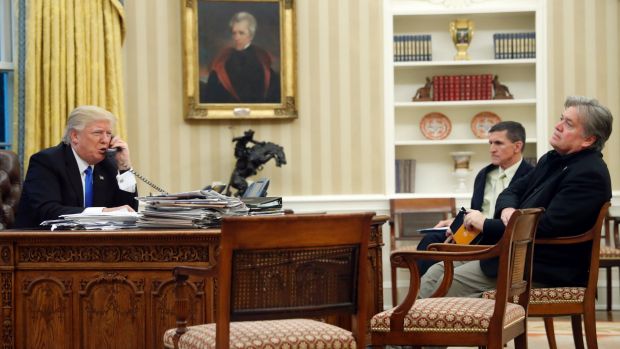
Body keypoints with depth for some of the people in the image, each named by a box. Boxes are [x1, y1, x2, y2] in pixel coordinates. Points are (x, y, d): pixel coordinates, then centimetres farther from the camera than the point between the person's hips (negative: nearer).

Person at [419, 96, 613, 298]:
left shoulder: (589, 174, -17)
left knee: (448, 282, -20)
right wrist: (507, 208, -7)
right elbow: (513, 191, 21)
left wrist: (485, 224, -15)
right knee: (434, 274, -1)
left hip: (543, 270, -10)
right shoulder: (552, 159, 15)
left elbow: (547, 227, -24)